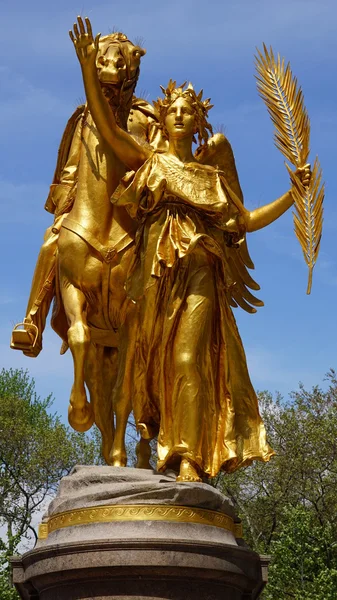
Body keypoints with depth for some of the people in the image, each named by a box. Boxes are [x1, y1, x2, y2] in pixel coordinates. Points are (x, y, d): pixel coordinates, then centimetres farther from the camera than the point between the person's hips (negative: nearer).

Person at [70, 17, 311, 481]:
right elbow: (106, 125, 2)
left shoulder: (213, 176, 22)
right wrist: (88, 67, -9)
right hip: (157, 271, 0)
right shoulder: (149, 162, 16)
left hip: (200, 272, 0)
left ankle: (190, 459, -21)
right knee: (158, 359, -5)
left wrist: (292, 195, 15)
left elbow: (247, 220, 23)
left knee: (189, 358, -14)